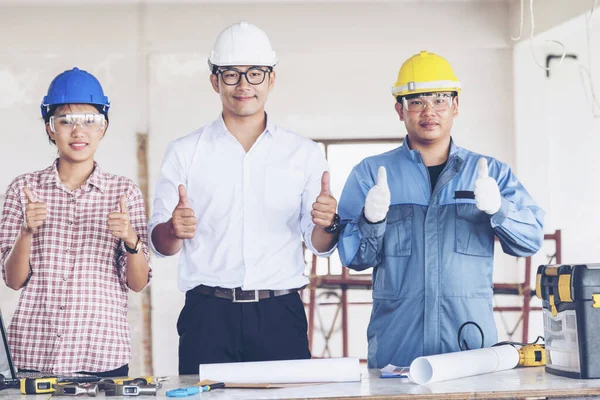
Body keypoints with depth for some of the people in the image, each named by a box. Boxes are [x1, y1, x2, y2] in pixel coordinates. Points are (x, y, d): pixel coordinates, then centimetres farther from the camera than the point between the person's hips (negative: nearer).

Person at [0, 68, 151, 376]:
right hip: (34, 350, 0)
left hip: (103, 351, 0)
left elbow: (138, 283, 2)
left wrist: (131, 239, -17)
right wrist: (27, 232, -15)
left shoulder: (124, 191, 4)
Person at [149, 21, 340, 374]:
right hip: (208, 315, 0)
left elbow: (319, 245, 7)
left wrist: (327, 224, -15)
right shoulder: (185, 153, 8)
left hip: (280, 315, 0)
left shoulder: (305, 153, 10)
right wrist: (174, 230, -16)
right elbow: (160, 243, 6)